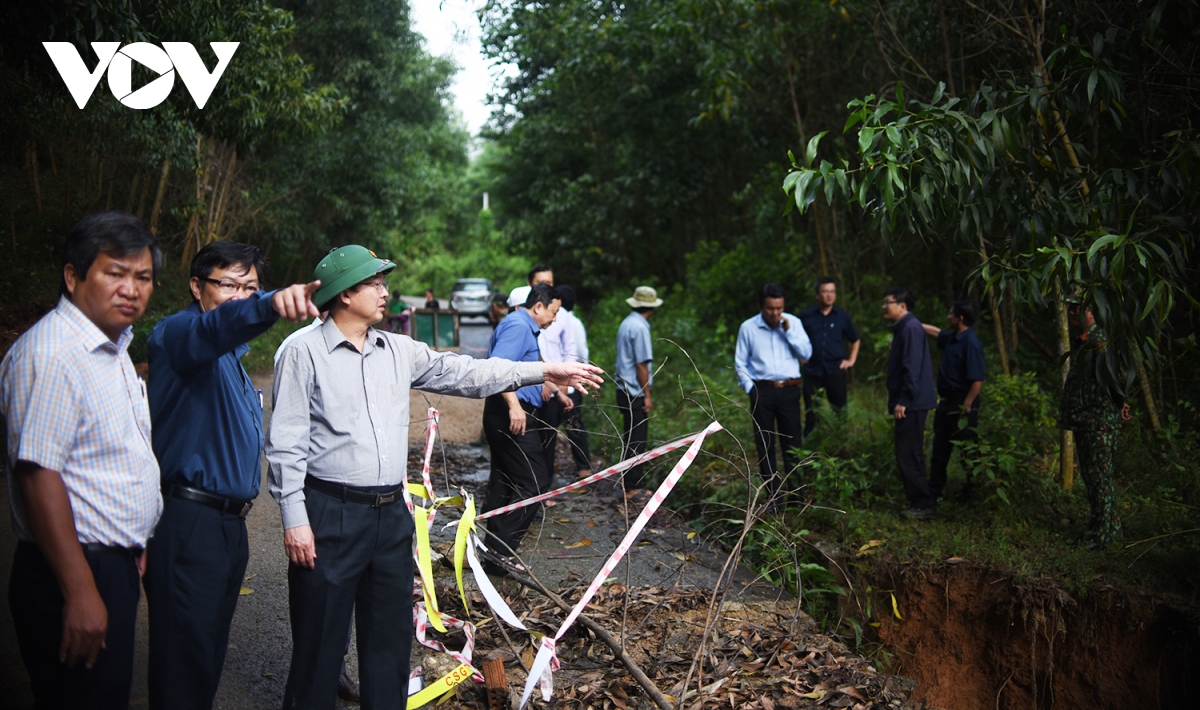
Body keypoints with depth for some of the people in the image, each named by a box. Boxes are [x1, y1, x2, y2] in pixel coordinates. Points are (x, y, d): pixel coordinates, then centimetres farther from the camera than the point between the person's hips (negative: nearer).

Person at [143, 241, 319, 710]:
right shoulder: (177, 334, -13)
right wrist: (270, 305, -56)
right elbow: (213, 328, -37)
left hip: (229, 524, 9)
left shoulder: (231, 355, 17)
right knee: (186, 657, -6)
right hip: (187, 525, -9)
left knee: (210, 649, 18)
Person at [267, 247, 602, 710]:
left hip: (391, 514, 6)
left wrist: (544, 371, 7)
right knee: (320, 641, 3)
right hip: (330, 515, -6)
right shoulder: (305, 353, -6)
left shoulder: (398, 351, 10)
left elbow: (464, 373, 10)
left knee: (391, 635, 15)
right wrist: (294, 519, -13)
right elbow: (286, 443, -9)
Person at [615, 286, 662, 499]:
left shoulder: (627, 323, 12)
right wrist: (647, 396, -13)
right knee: (637, 441, -3)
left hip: (626, 391, 9)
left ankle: (632, 485, 21)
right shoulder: (639, 327, -16)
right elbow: (642, 364, -18)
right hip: (635, 393, -9)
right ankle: (633, 488, 2)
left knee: (633, 440, 14)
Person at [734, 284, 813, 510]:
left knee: (793, 443, 4)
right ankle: (773, 497, 11)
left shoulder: (793, 323, 3)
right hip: (762, 391, 0)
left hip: (789, 390, 1)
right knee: (765, 446, 3)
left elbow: (806, 354, -1)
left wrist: (789, 331, -10)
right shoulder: (748, 328, 0)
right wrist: (750, 388, -2)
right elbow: (740, 363, 6)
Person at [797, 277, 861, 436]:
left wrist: (851, 360, 12)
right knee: (811, 413, 2)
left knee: (839, 411, 3)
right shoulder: (805, 316, 2)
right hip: (812, 370, -1)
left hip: (836, 370, 1)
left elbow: (855, 340, 21)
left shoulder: (843, 317, 7)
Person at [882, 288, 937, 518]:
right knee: (909, 456, 13)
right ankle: (920, 503, 19)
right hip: (907, 404, 11)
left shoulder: (911, 328, -14)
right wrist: (897, 401, 22)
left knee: (909, 457, -9)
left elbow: (912, 368, -21)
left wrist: (903, 401, -22)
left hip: (911, 404, -11)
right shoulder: (903, 328, 19)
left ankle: (924, 505, -4)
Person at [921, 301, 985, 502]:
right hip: (946, 402, 10)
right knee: (939, 450, 14)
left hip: (962, 405, -9)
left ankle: (970, 495, 13)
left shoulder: (971, 343, -18)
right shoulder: (951, 338, 8)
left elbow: (977, 380, -23)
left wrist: (966, 407, -22)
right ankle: (933, 492, 23)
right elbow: (933, 331, 29)